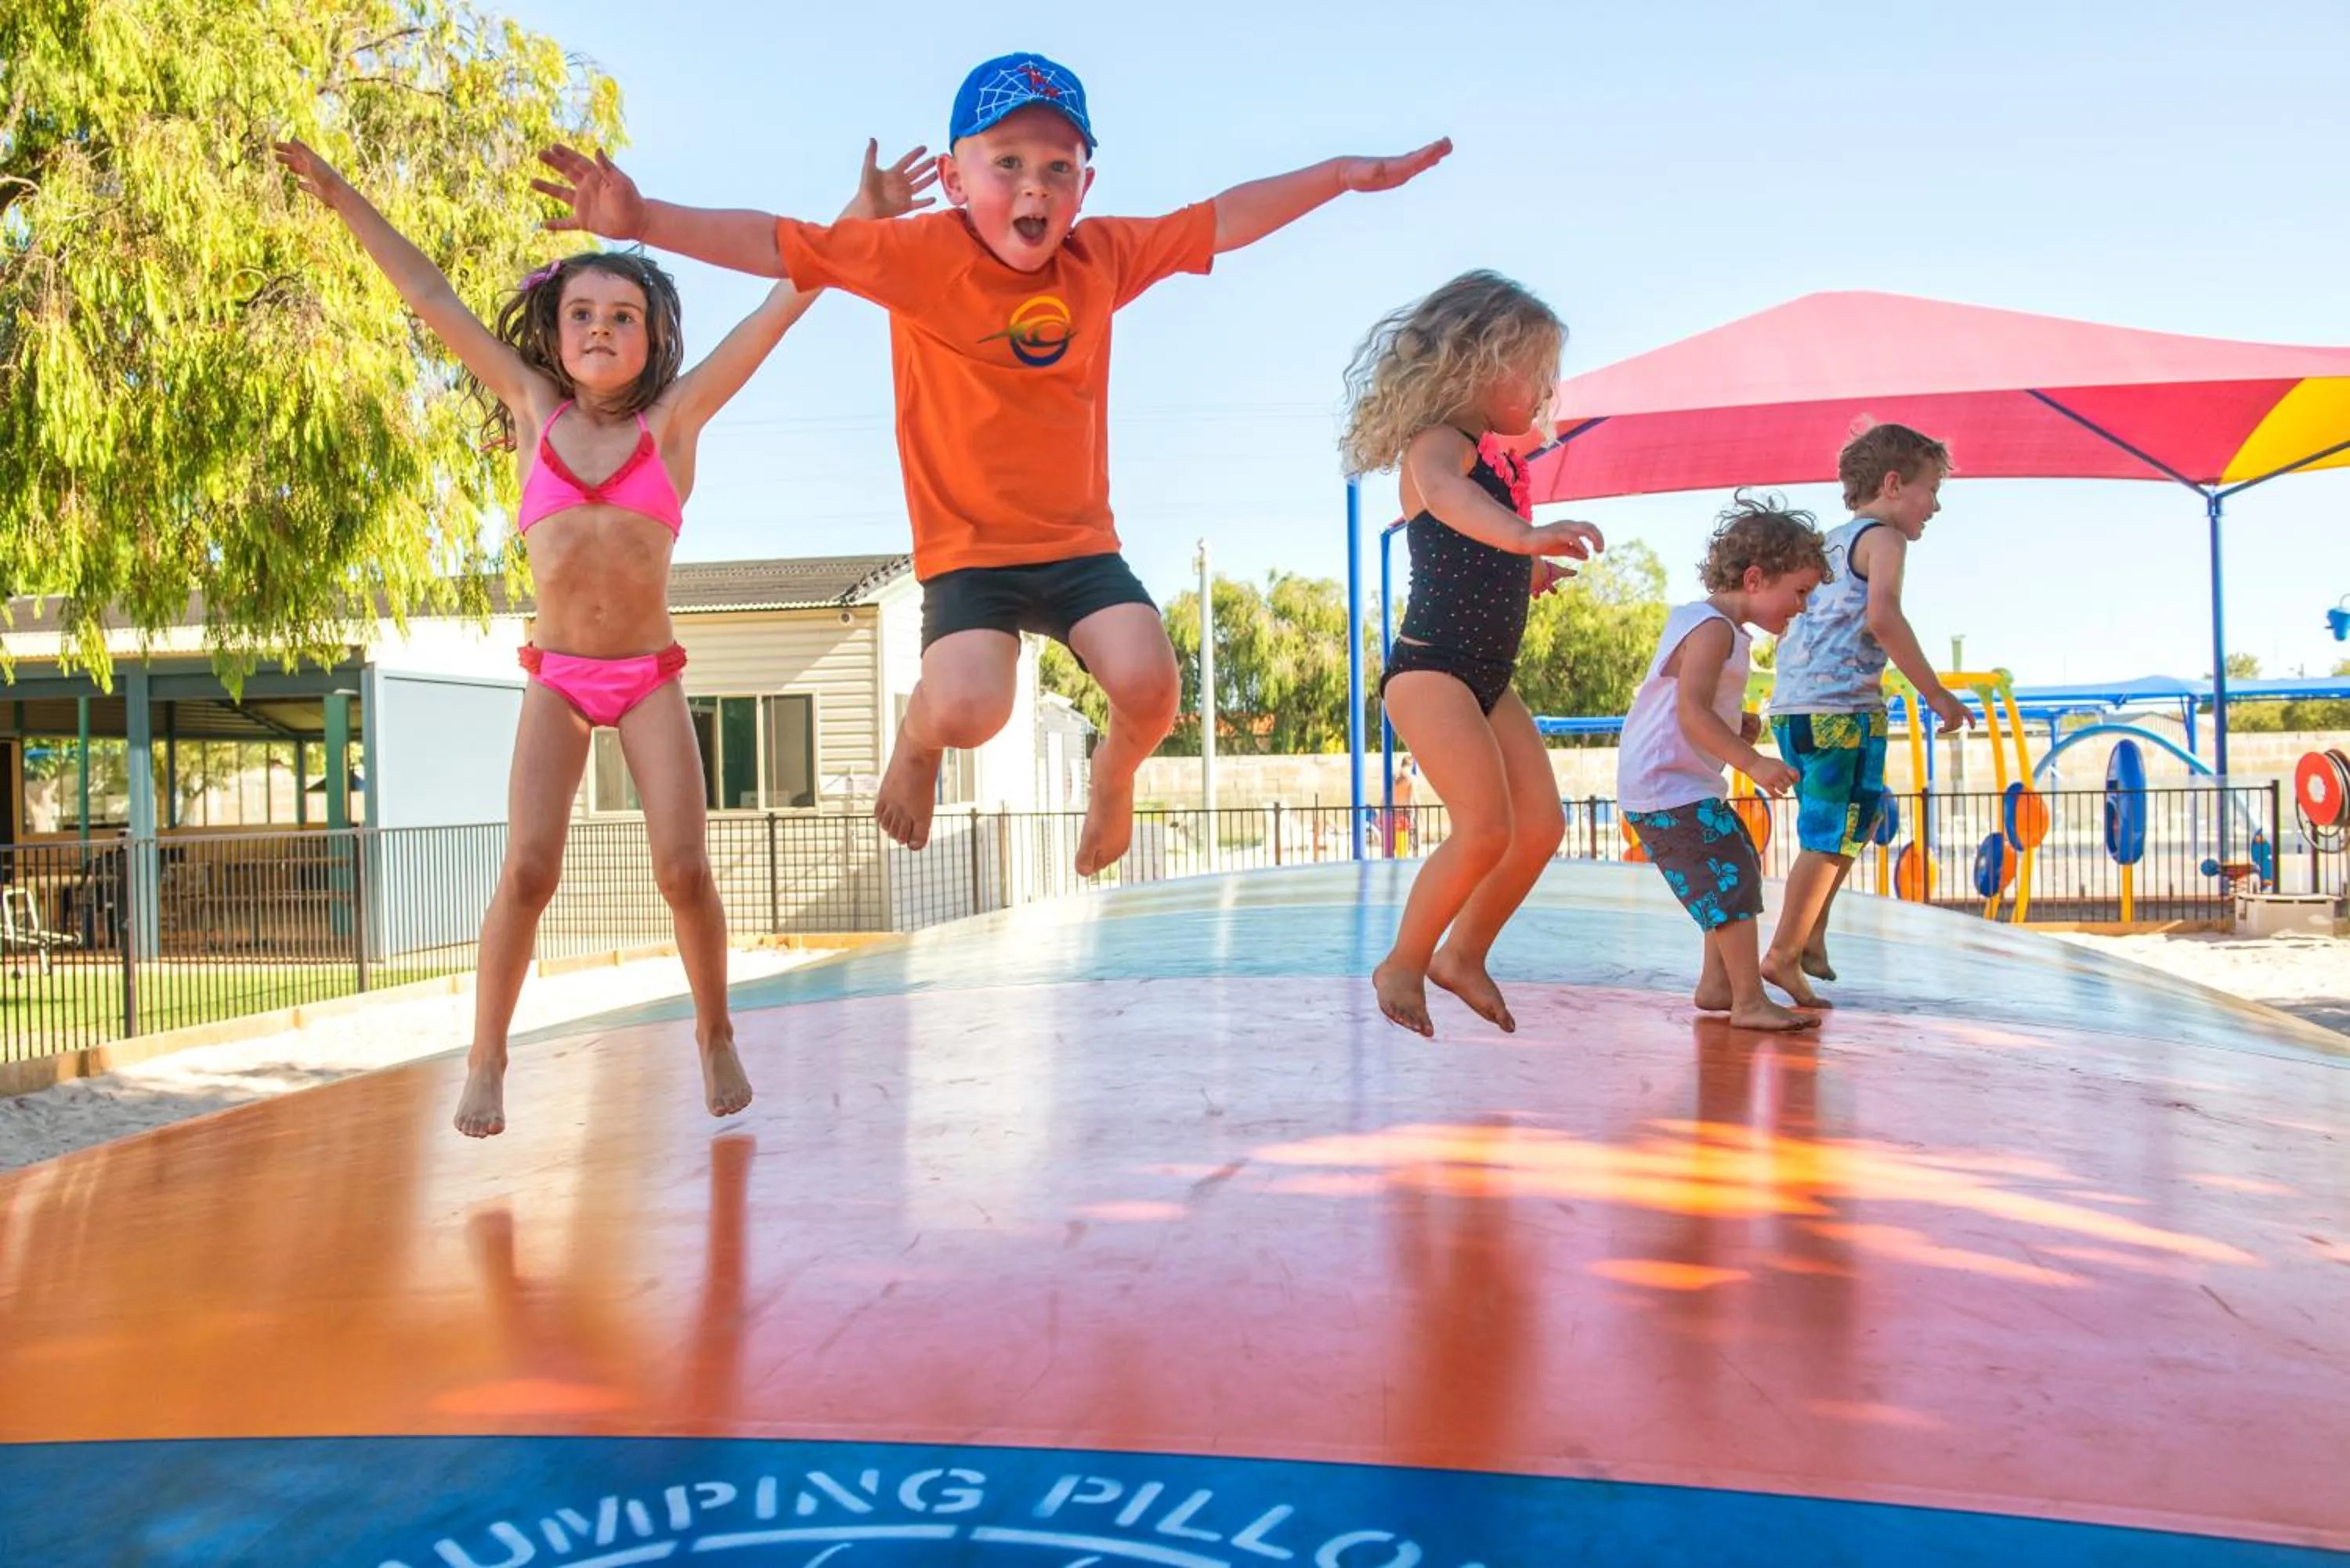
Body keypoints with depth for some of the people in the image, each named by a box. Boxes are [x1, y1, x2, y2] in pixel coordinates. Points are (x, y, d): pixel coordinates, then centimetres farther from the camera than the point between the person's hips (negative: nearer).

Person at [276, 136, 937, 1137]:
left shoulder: (673, 419, 1)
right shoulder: (533, 410, 6)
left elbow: (782, 305, -4)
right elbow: (429, 296, 11)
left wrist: (860, 218, -7)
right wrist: (342, 199, 14)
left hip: (649, 677, -1)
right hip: (556, 678, 1)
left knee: (683, 870, -7)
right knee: (528, 870, -10)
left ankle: (714, 1033, 16)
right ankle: (486, 1061, 5)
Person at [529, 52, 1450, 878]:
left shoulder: (1105, 256, 2)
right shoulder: (919, 255, -10)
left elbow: (1224, 221, 9)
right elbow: (776, 245, -14)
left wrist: (1342, 174, 10)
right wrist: (644, 221, -25)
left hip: (1082, 544, 3)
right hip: (967, 548, -3)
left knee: (1148, 682, -20)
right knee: (966, 707, -25)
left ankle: (1115, 774, 18)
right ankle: (916, 740, 16)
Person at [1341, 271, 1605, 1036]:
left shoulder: (1489, 458, 19)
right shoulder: (1436, 444, -10)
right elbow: (1442, 492, -38)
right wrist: (1522, 534, -53)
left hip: (1488, 678, 9)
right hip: (1430, 667, -9)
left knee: (1541, 824, 2)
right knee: (1486, 829, -17)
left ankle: (1463, 953, 18)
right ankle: (1402, 965, 1)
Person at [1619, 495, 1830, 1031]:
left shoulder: (1698, 620, 16)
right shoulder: (1712, 628, -16)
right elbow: (1692, 713, -27)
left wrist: (1738, 727, 11)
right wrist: (1754, 763, -30)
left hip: (1685, 784, 11)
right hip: (1669, 788, -11)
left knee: (1738, 873, 19)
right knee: (1733, 880, -12)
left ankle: (1716, 984, 27)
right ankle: (1750, 1002, -8)